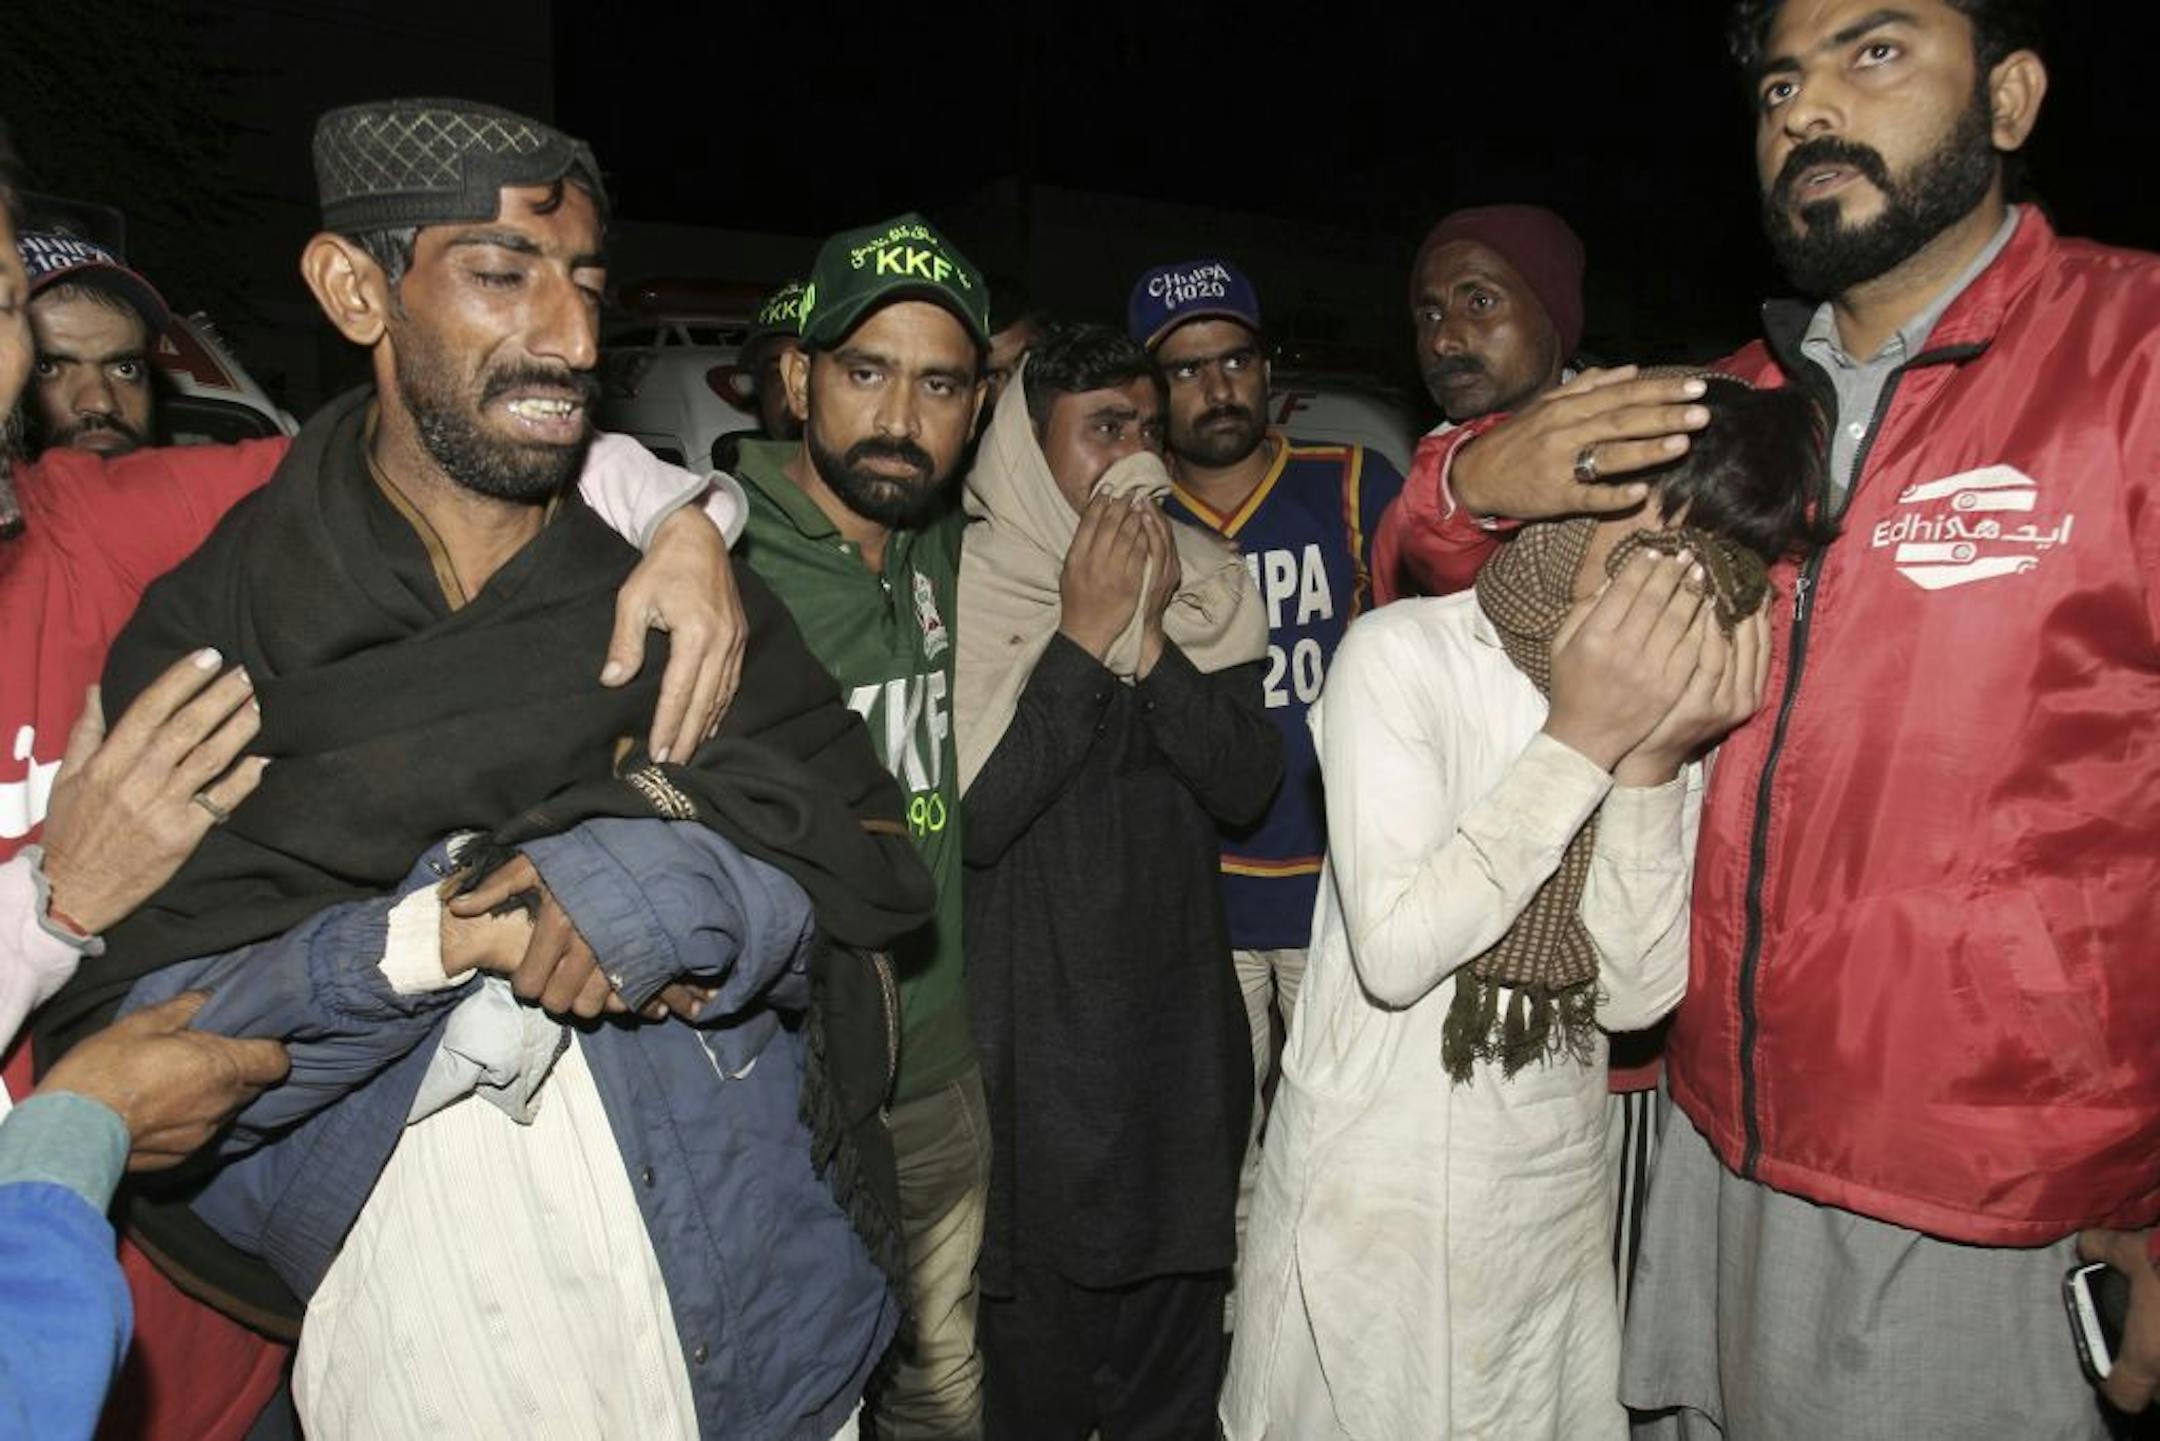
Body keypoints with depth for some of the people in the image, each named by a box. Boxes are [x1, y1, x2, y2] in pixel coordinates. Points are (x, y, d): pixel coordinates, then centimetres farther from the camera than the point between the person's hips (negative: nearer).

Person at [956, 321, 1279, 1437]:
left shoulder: (1202, 583, 4)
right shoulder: (964, 586, -10)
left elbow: (1246, 786, -6)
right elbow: (973, 814, -19)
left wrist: (1150, 640, -16)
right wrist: (1084, 634, -20)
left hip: (1179, 1032, 4)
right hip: (1030, 1034, -4)